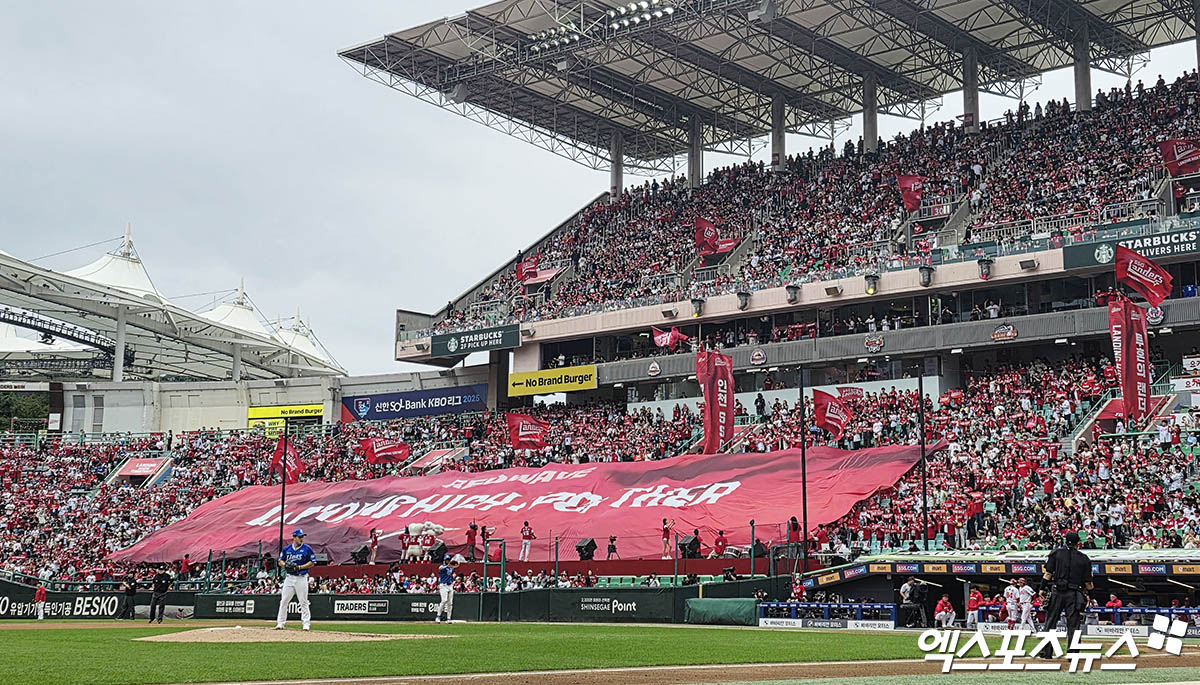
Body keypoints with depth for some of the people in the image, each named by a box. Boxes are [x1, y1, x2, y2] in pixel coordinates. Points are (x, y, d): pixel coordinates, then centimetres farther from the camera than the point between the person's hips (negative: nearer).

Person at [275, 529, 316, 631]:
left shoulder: (307, 549, -2)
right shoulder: (286, 549, 8)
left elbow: (312, 563, -3)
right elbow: (280, 561, 14)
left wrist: (299, 567, -14)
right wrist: (286, 565, -9)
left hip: (301, 578, -3)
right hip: (289, 578, 3)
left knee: (303, 602, -2)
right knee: (283, 601, 4)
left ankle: (306, 623, 3)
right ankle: (280, 623, 10)